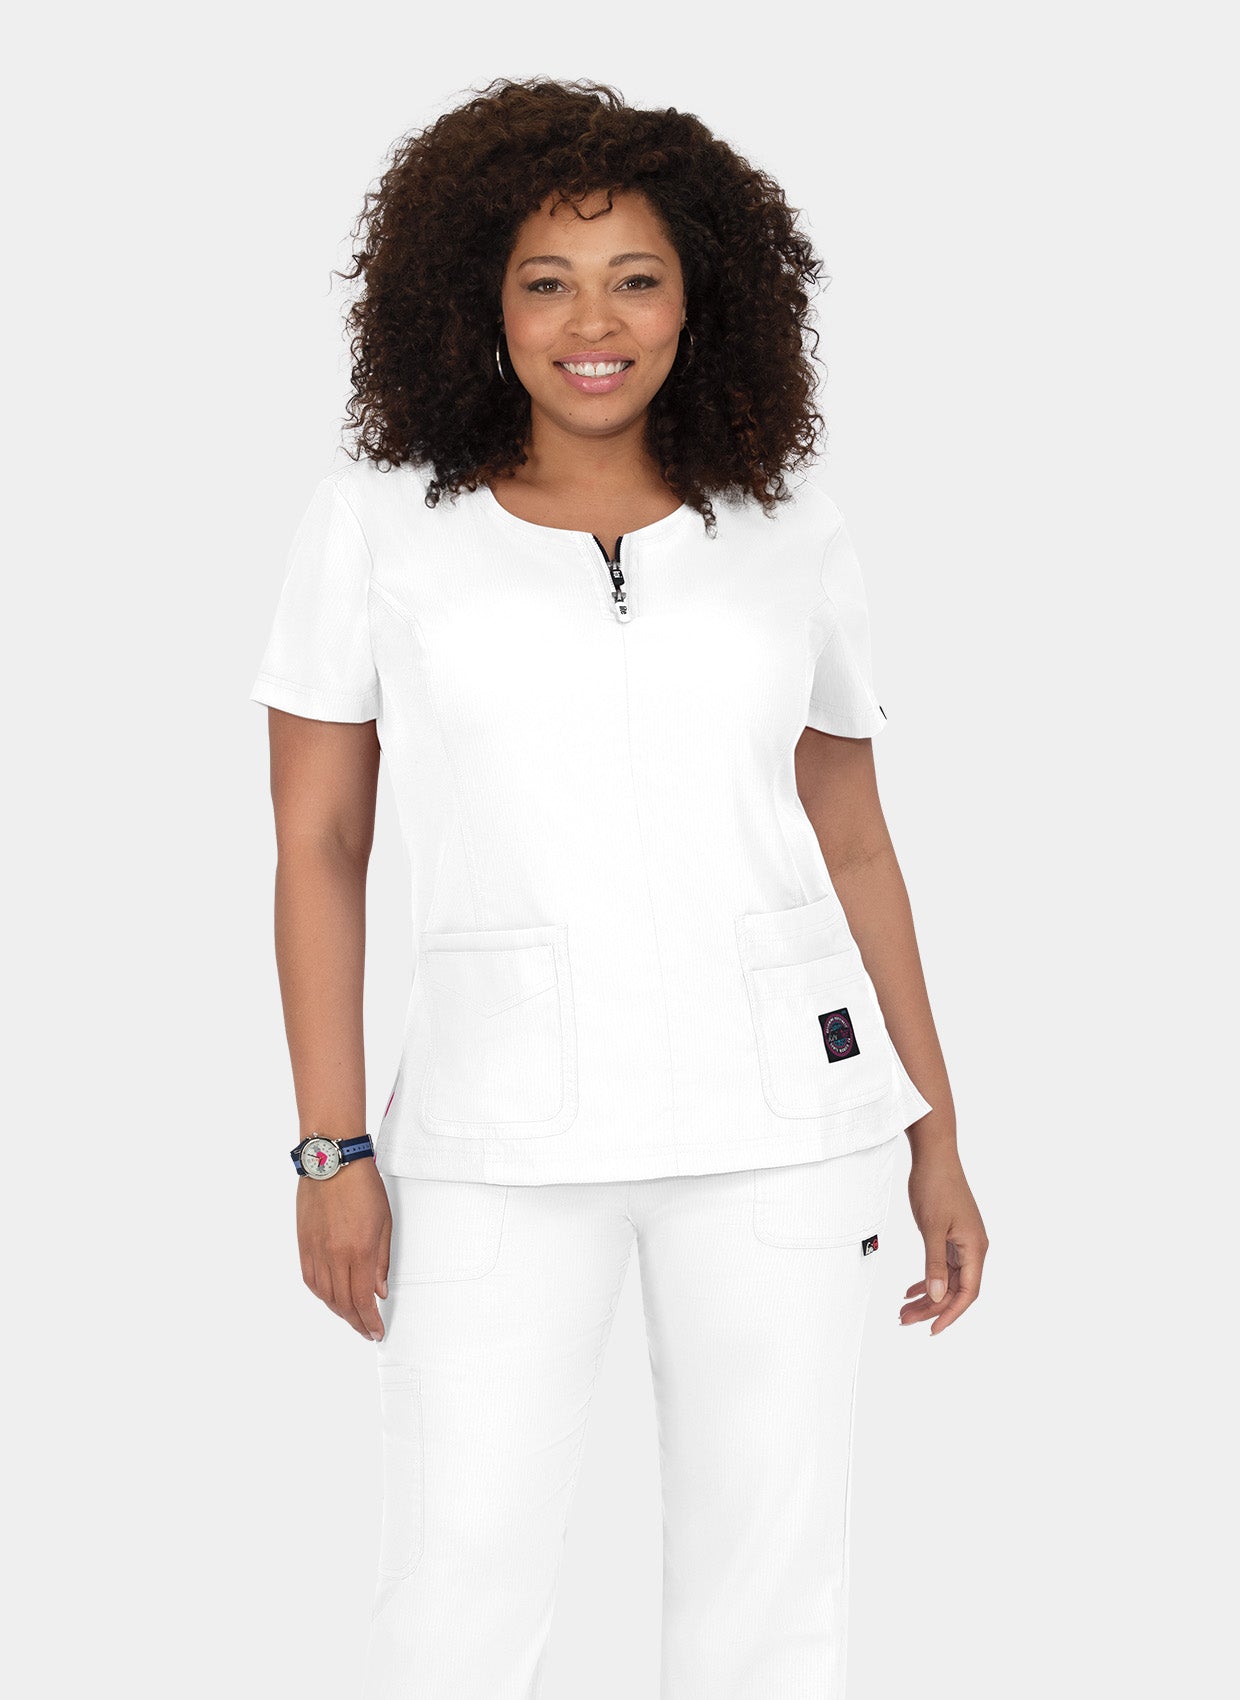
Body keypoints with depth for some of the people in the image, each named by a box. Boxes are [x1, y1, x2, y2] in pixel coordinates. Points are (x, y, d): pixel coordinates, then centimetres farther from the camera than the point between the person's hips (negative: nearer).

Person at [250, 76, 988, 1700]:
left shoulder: (788, 531, 4)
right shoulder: (372, 521, -1)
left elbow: (853, 847, 9)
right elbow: (316, 845, 0)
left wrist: (938, 1143, 7)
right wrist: (334, 1154, -6)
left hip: (774, 1106, 2)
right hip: (507, 1128, -1)